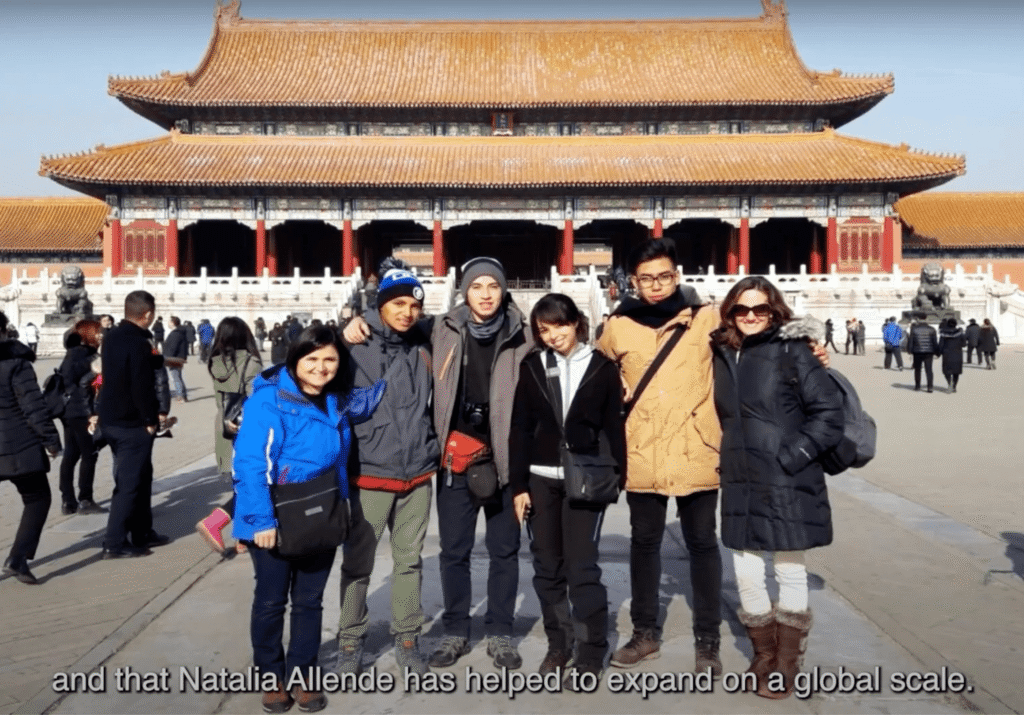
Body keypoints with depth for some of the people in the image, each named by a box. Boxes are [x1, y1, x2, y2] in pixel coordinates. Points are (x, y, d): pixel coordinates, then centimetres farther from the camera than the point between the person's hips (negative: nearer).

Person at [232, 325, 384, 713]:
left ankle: (302, 675, 30)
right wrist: (261, 519, -26)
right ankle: (272, 677, 30)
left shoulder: (338, 402, 3)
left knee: (309, 601, 14)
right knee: (270, 600, 11)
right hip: (274, 522, -5)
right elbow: (249, 464, -21)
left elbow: (372, 397, 22)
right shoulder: (268, 400, -17)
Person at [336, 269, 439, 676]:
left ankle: (407, 639, 27)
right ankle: (351, 639, 26)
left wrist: (436, 449, 14)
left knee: (409, 560, 13)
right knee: (358, 562, 8)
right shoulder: (357, 345, -9)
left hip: (418, 473, 4)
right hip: (370, 473, -4)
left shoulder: (423, 347, 5)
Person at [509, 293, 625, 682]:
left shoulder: (602, 367, 2)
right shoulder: (531, 367, 6)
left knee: (582, 567, -4)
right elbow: (520, 430, 5)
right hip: (541, 480, 3)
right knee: (547, 567, 9)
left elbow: (614, 427, 2)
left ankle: (591, 651, 8)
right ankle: (558, 644, 23)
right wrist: (518, 485, 1)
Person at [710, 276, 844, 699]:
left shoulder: (792, 350, -8)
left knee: (789, 573, 9)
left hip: (786, 483, -5)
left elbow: (829, 412, -11)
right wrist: (730, 458, 11)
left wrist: (793, 455, -15)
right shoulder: (723, 355, 7)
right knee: (746, 576, 12)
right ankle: (764, 657, 33)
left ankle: (786, 666, 26)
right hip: (740, 484, 5)